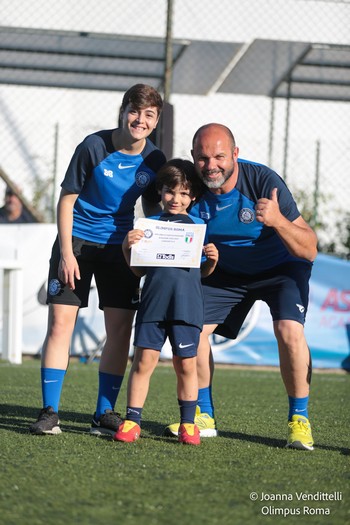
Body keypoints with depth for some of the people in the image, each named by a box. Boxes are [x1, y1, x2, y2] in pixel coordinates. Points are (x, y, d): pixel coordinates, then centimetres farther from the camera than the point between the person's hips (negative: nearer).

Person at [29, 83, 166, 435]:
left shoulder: (154, 160, -3)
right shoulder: (94, 147, -14)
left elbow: (153, 210, 11)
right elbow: (66, 199, -9)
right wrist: (66, 252, -14)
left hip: (120, 246, 4)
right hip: (77, 241, -3)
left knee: (120, 330, -2)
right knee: (60, 322, -10)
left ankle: (104, 414, 8)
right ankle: (49, 413, -5)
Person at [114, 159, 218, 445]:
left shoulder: (198, 225, 9)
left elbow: (203, 272, 14)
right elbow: (139, 269, 10)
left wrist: (212, 260, -7)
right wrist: (128, 248, -6)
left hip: (187, 305, 0)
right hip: (153, 302, 0)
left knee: (186, 365, 3)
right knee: (144, 360, -3)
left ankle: (188, 423, 14)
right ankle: (132, 420, 4)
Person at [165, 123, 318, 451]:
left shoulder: (263, 181, -31)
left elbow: (309, 250, -33)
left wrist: (277, 220, -52)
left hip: (280, 268, -4)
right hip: (227, 272, 4)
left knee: (290, 332, -26)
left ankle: (299, 420, -12)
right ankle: (203, 416, 8)